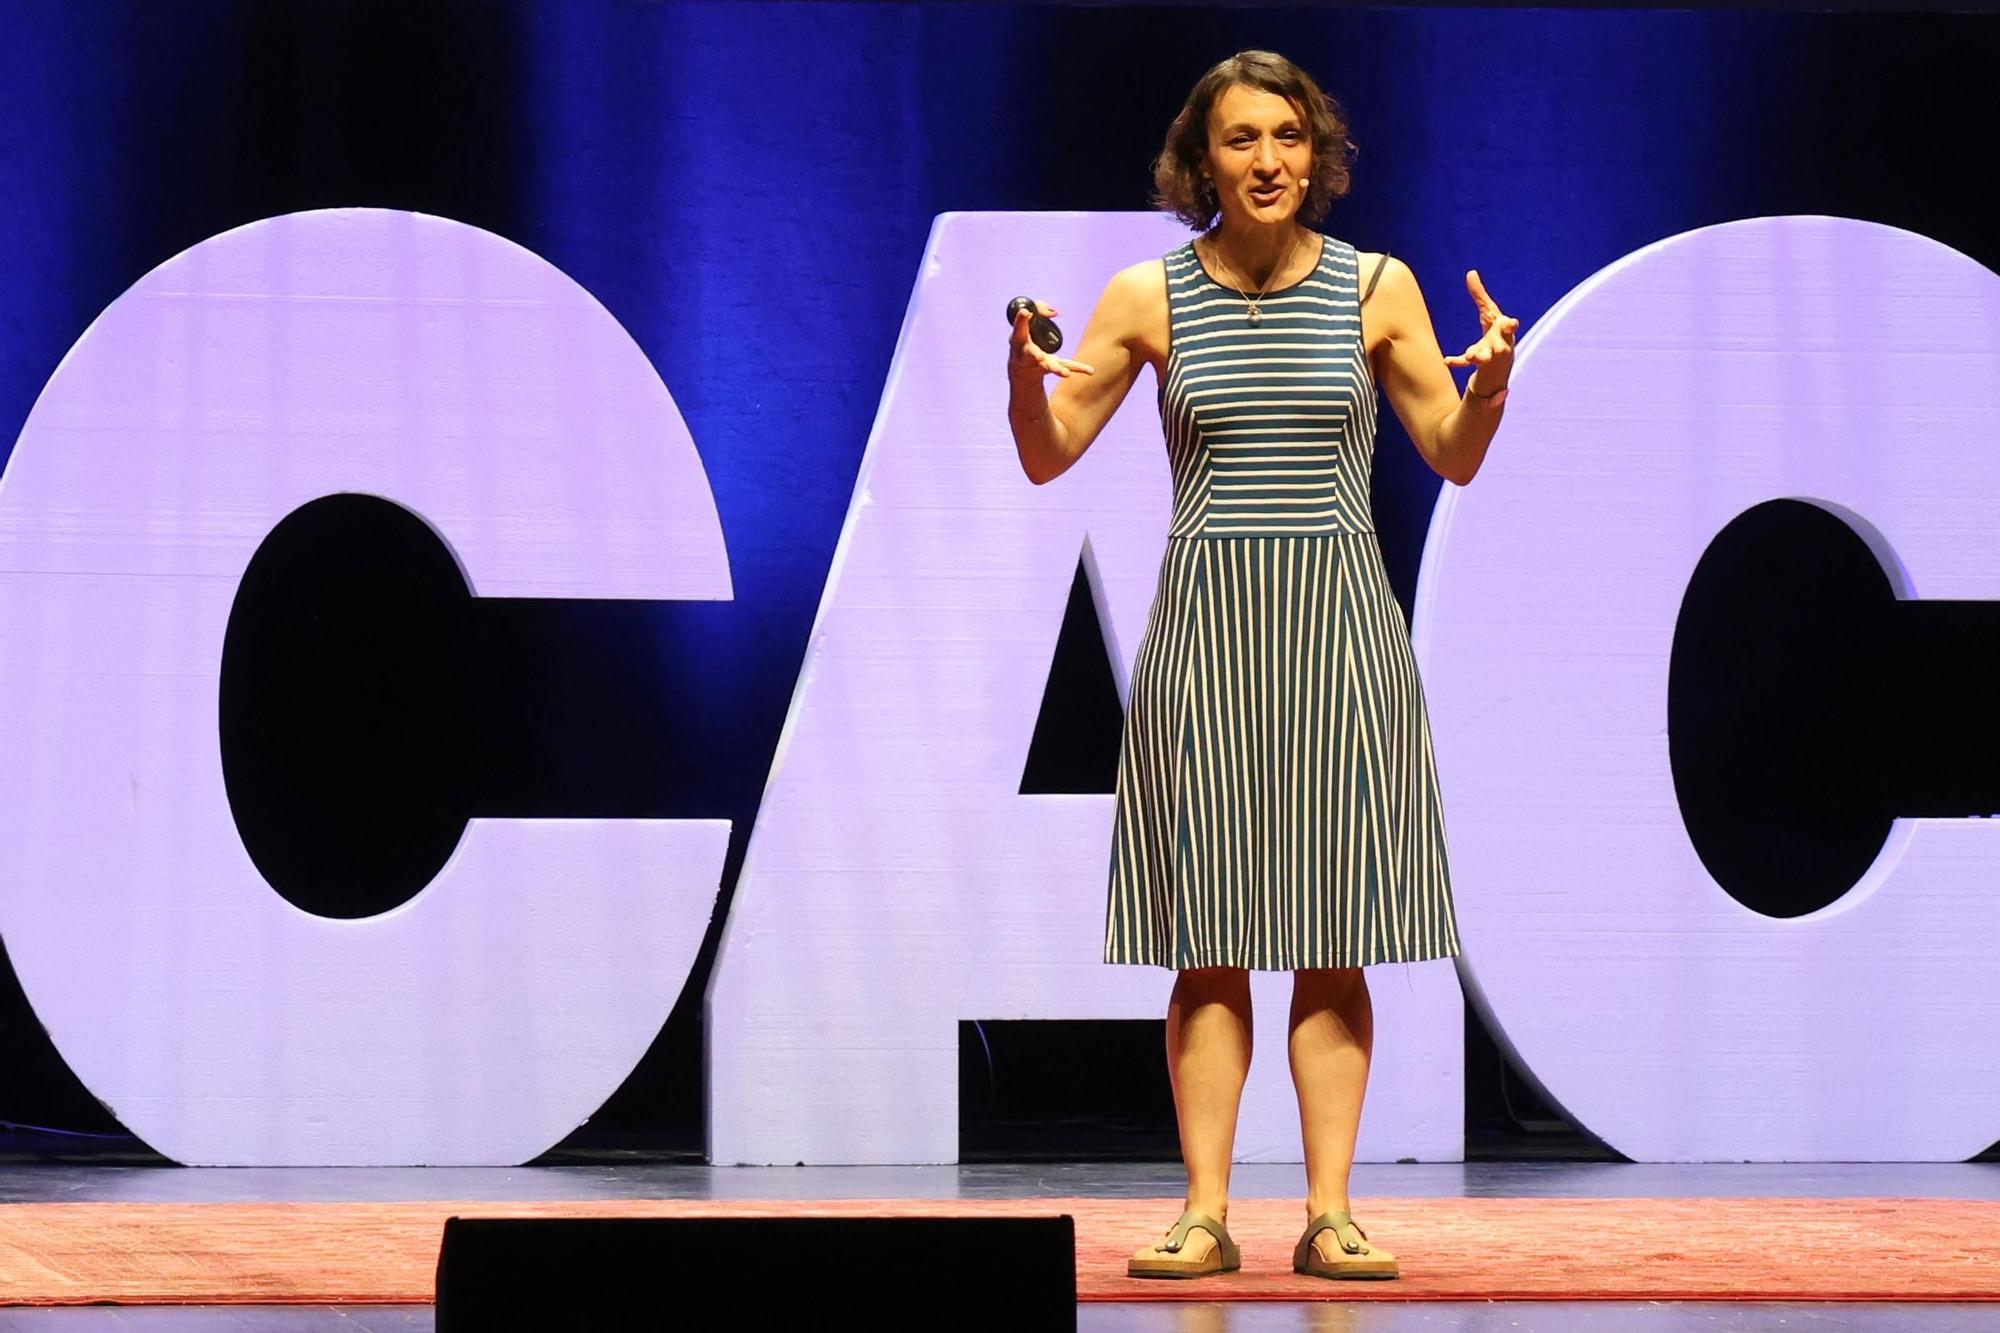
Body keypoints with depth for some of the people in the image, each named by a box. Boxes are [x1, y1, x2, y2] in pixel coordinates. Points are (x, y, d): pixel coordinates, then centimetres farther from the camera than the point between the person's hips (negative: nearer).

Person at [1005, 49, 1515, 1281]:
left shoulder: (1377, 289, 3)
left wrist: (1492, 382, -11)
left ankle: (1329, 1213, 2)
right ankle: (1206, 1215, 0)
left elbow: (1455, 459, 9)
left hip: (1338, 626, 0)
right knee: (1210, 945, -2)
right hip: (1205, 630, 0)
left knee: (1334, 944, -1)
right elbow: (1047, 459, 6)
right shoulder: (1151, 296, 2)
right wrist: (1025, 376, -13)